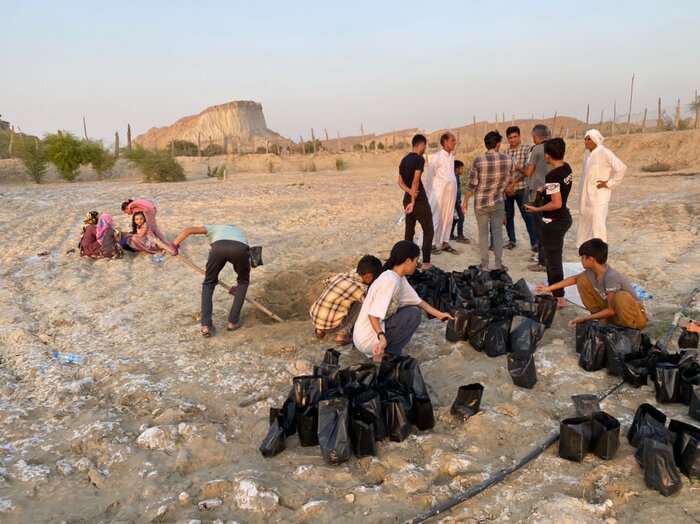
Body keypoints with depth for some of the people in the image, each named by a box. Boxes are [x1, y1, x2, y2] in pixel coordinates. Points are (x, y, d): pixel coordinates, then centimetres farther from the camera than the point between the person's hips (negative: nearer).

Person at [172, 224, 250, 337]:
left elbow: (188, 230, 25)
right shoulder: (240, 232, 45)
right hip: (240, 249, 1)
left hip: (219, 247, -1)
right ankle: (233, 322, 24)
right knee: (243, 282, 28)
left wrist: (174, 245, 38)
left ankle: (206, 326, 14)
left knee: (208, 284, 22)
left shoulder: (213, 227, 40)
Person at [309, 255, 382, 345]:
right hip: (331, 326, -6)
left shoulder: (340, 275, 10)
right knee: (361, 303, 1)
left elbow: (325, 282, 30)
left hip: (313, 319, 6)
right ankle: (343, 334, 3)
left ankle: (320, 330, 23)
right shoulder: (362, 289, -7)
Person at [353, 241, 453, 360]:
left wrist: (439, 314, 20)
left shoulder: (399, 278, 5)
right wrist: (382, 337, -39)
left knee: (413, 307, 13)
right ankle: (385, 354, -4)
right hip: (367, 339, -9)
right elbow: (373, 315, -27)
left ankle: (385, 350, 10)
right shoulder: (390, 280, -24)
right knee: (414, 313, -10)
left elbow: (418, 301, 17)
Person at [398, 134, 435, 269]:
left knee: (409, 232, 13)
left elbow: (400, 182, 8)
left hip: (407, 200, 8)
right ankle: (426, 262, 1)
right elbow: (415, 182, -21)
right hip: (419, 201, -8)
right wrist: (413, 201, -16)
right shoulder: (419, 159, -15)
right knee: (429, 231, 2)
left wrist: (410, 192, -8)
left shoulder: (404, 160, 10)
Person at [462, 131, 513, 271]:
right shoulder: (507, 159, -6)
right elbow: (509, 181, 7)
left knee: (483, 233, 8)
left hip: (480, 203, -1)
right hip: (498, 202, 1)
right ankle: (498, 264, 10)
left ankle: (485, 265, 12)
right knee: (498, 232, 9)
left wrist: (465, 201, 1)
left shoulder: (478, 160, -14)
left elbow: (472, 183, -11)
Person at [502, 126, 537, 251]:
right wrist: (506, 186, -7)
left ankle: (534, 241, 5)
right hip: (507, 189, 4)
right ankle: (512, 240, 23)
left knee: (528, 216, -2)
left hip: (521, 188, -4)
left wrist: (519, 168, -26)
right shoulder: (505, 152, 8)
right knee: (508, 215, 10)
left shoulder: (527, 149, -4)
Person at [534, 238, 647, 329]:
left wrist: (585, 319, -20)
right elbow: (575, 279, 14)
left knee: (622, 296, -41)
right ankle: (605, 322, 5)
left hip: (636, 316, -8)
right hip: (612, 311, 8)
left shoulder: (611, 277, -31)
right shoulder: (591, 272, -8)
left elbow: (612, 310, -27)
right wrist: (549, 288, 19)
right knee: (583, 280, -2)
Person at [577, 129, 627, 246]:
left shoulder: (605, 153, -16)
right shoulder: (587, 153, 9)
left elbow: (621, 168, -20)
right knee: (585, 222, 16)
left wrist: (609, 183, -15)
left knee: (597, 223, -10)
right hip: (585, 195, 8)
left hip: (598, 196, -8)